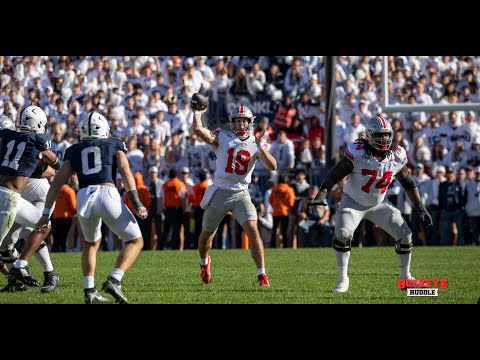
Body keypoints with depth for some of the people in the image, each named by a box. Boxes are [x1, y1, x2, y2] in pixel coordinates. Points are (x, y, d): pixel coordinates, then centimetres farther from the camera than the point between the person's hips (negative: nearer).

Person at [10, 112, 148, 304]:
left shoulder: (74, 151, 26)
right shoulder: (114, 145, 21)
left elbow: (56, 183, 21)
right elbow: (125, 172, 4)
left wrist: (46, 214, 24)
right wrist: (137, 204, -3)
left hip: (83, 197, 3)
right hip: (108, 194, -3)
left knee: (91, 243, 29)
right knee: (135, 241, 10)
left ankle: (90, 290, 15)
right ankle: (114, 280, -12)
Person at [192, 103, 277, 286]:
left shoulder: (256, 143, 2)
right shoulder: (222, 137, -3)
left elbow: (272, 166, -11)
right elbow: (198, 130, -19)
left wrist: (261, 147, -21)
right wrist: (197, 113, -8)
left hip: (241, 194, 0)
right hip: (219, 193, 0)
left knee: (252, 230, -19)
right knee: (207, 234, 15)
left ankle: (262, 274, -12)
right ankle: (204, 262, 48)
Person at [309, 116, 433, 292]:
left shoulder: (397, 155, -12)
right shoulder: (357, 152, -24)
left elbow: (408, 182, 4)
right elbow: (334, 175, -19)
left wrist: (421, 208, 3)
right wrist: (321, 195, -34)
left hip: (379, 204, 4)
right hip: (353, 203, -4)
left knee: (404, 235, -3)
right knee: (342, 234, -25)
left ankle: (405, 276, 17)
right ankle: (342, 279, -10)